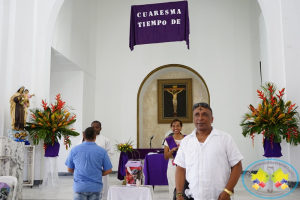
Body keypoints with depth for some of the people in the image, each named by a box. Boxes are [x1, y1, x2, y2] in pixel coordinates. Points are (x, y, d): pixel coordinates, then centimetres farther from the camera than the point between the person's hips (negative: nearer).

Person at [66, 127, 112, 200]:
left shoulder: (74, 150, -5)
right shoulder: (102, 151, -7)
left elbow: (69, 169, 3)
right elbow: (108, 170, -2)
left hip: (79, 187, 0)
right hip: (96, 188, 0)